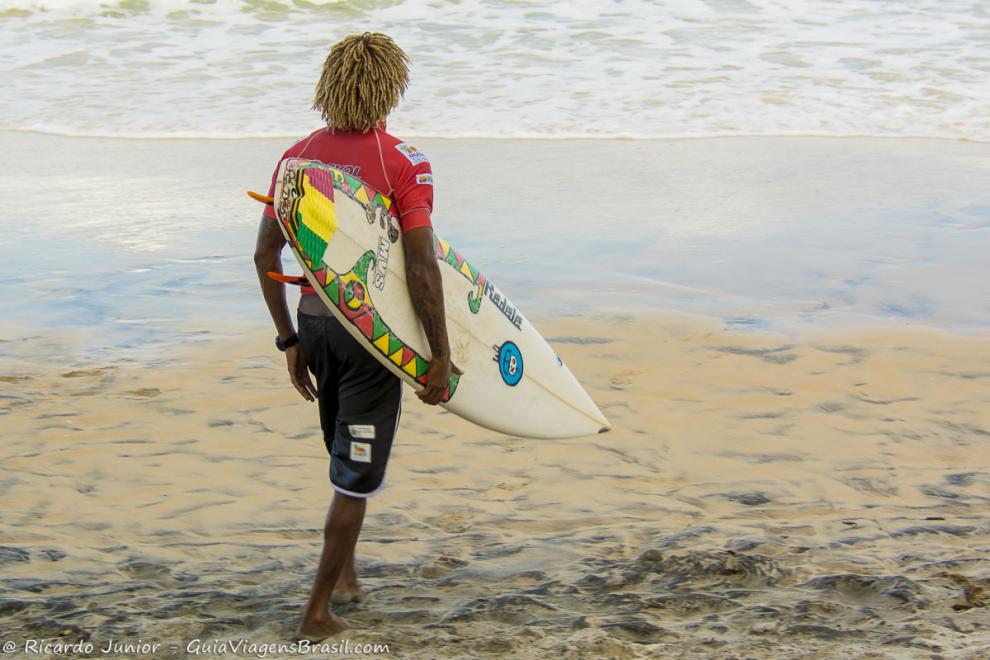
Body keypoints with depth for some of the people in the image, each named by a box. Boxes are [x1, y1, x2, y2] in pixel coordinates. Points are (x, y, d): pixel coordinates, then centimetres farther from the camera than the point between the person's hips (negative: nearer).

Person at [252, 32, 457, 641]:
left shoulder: (299, 157, 4)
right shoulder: (403, 163, -13)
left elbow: (266, 255, 4)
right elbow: (422, 268, -19)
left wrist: (290, 341, 13)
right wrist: (440, 356, -13)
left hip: (315, 322, 6)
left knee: (347, 454, 26)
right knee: (357, 475, 4)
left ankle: (345, 574, 38)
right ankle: (318, 611, 8)